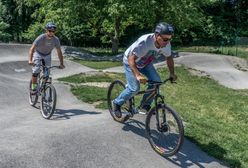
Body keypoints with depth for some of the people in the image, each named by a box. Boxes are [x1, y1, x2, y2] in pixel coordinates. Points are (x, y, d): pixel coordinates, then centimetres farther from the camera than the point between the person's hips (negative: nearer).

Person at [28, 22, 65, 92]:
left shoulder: (56, 40, -22)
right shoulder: (41, 38, -32)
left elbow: (59, 52, -13)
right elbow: (32, 49, -37)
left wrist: (61, 64, -19)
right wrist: (30, 60, -51)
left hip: (47, 55, 3)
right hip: (38, 54, -3)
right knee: (36, 71, -15)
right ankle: (33, 87, 2)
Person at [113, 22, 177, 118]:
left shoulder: (166, 44, -20)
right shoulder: (144, 42, -39)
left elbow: (169, 57, -1)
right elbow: (131, 59, -42)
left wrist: (172, 73, -7)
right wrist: (138, 75, -54)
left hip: (145, 63, 6)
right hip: (131, 62, -6)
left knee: (156, 81, -11)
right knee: (134, 88, -16)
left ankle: (145, 105, 7)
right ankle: (117, 103, 9)